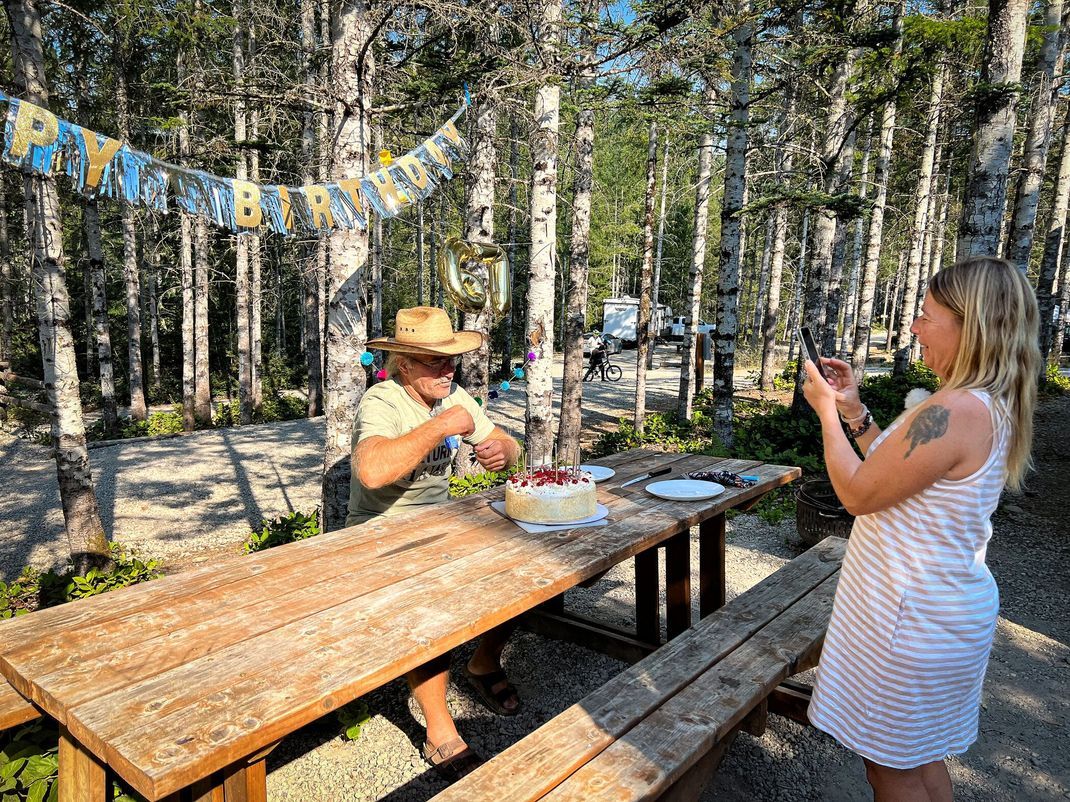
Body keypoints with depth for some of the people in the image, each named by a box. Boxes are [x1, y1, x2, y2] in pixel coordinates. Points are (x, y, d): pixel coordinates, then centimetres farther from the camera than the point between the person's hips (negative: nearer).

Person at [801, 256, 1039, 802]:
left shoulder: (955, 410, -28)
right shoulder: (993, 406, 5)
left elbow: (857, 493, -22)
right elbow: (897, 471, 13)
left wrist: (826, 410, -11)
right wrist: (854, 411, 7)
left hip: (914, 618, -10)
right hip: (948, 607, 10)